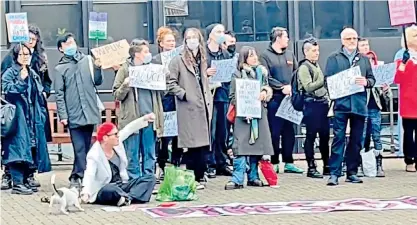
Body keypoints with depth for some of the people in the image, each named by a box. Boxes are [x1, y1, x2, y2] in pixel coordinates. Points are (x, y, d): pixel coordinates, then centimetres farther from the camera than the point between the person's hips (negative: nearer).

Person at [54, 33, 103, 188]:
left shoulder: (88, 60, 9)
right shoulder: (60, 68, 2)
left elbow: (97, 82, 13)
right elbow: (59, 94, 0)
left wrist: (97, 68, -4)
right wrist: (62, 115, -6)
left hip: (90, 111, 3)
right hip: (74, 114, -3)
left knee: (86, 146, 9)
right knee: (80, 148, -8)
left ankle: (76, 176, 19)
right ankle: (79, 176, -4)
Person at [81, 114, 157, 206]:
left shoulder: (117, 143, -2)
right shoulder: (94, 155, -22)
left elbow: (129, 128, 12)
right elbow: (89, 175, -36)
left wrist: (145, 118, 9)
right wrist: (85, 193, -53)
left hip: (121, 186, 8)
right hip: (103, 191, -8)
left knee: (150, 178, -4)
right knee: (113, 190, -44)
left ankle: (127, 198, -24)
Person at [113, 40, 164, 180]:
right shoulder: (125, 70, 1)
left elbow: (162, 91, 23)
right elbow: (117, 95, 0)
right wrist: (125, 85, -18)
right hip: (132, 119, -4)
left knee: (149, 155, 8)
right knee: (132, 155, 0)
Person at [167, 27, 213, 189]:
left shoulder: (202, 60, 18)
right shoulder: (178, 60, -1)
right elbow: (171, 83, -8)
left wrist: (209, 102, 15)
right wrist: (184, 94, -14)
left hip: (203, 108, 6)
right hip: (188, 109, -6)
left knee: (203, 143, 5)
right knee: (192, 145, -7)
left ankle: (199, 177, 12)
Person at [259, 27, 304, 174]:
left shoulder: (290, 55, 16)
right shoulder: (265, 56, -2)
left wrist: (291, 87, -6)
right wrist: (282, 87, -16)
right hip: (274, 99, -5)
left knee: (289, 131, 7)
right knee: (274, 132, -3)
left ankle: (288, 162, 13)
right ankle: (274, 163, 3)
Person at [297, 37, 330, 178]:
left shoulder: (316, 65, 18)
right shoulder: (304, 67, -8)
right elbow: (308, 87, -19)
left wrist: (327, 98, 18)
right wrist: (324, 80, -25)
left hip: (322, 102, 8)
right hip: (311, 104, -8)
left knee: (325, 135, 10)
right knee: (311, 136, -3)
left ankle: (327, 166, 17)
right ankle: (311, 168, 1)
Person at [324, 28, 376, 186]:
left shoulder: (364, 59, 17)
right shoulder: (334, 58, 6)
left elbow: (372, 79, 13)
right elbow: (328, 80, 2)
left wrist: (366, 82, -8)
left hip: (359, 104, 4)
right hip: (341, 104, -4)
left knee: (356, 140, 6)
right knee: (338, 138, -8)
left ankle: (352, 172, 14)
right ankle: (334, 173, -8)